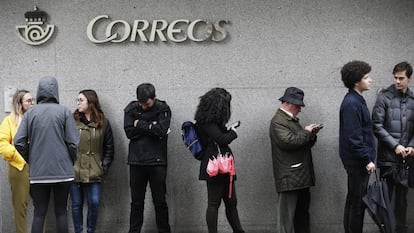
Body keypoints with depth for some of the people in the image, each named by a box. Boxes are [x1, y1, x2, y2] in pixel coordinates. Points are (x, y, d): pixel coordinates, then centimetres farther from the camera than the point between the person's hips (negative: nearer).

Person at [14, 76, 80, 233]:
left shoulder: (30, 113, 1)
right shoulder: (64, 112, -4)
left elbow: (19, 142, -3)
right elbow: (73, 142, -8)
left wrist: (31, 160, 12)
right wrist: (71, 161, 9)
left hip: (38, 172, 1)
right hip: (62, 171, -1)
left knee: (39, 213, 6)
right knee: (61, 211, 9)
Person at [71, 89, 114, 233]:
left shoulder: (103, 123, 4)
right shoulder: (72, 121, 1)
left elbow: (109, 148, 8)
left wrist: (104, 166, 1)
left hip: (94, 173, 0)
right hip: (75, 171, 0)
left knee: (94, 203, -1)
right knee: (76, 204, 7)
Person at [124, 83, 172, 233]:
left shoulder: (163, 109, -1)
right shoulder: (131, 109, 4)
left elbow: (161, 130, -16)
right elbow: (129, 132, -7)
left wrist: (140, 125, -9)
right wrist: (150, 127, -13)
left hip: (157, 161, -1)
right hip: (136, 162, 2)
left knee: (160, 201, 5)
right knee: (136, 201, 8)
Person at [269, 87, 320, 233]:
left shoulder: (292, 120, 20)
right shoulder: (278, 121, -10)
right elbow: (289, 141, -24)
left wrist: (311, 135, 5)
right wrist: (306, 132, -11)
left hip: (301, 176, 10)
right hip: (289, 178, -10)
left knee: (302, 214, 13)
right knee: (286, 216, -7)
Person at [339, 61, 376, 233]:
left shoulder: (356, 100, 13)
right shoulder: (351, 104, -19)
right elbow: (353, 137, -22)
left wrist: (368, 157, 17)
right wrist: (367, 160, -19)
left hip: (357, 161, 10)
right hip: (357, 161, -10)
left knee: (353, 201, 17)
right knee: (358, 203, -4)